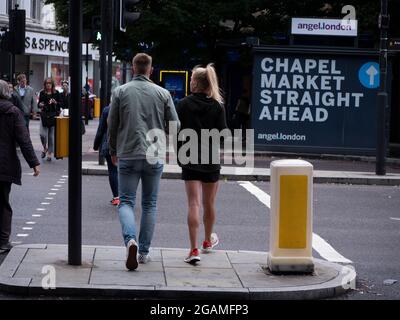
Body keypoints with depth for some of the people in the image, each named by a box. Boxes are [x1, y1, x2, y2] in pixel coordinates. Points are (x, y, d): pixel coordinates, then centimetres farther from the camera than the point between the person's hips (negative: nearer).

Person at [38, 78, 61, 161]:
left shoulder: (56, 93, 4)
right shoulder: (42, 93, 6)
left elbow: (60, 104, 5)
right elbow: (39, 103, 11)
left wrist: (55, 102, -14)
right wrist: (40, 105, -11)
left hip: (53, 116, -1)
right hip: (44, 115, 1)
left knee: (52, 135, 0)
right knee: (43, 134, -10)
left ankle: (49, 153, 12)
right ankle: (45, 148, 18)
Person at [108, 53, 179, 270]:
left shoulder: (120, 92, 0)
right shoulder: (163, 94, 1)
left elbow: (112, 125, 3)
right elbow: (174, 125, 3)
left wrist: (113, 151, 18)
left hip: (127, 156, -1)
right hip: (154, 157, 1)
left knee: (126, 201, 2)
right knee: (150, 204, 12)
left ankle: (130, 239, -24)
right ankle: (144, 252, 14)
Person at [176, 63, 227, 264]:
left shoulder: (183, 105, -6)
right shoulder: (217, 106, -4)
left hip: (189, 159, -1)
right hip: (211, 159, 1)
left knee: (193, 204, -5)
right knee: (209, 203, 18)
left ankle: (194, 249, -15)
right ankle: (208, 241, 38)